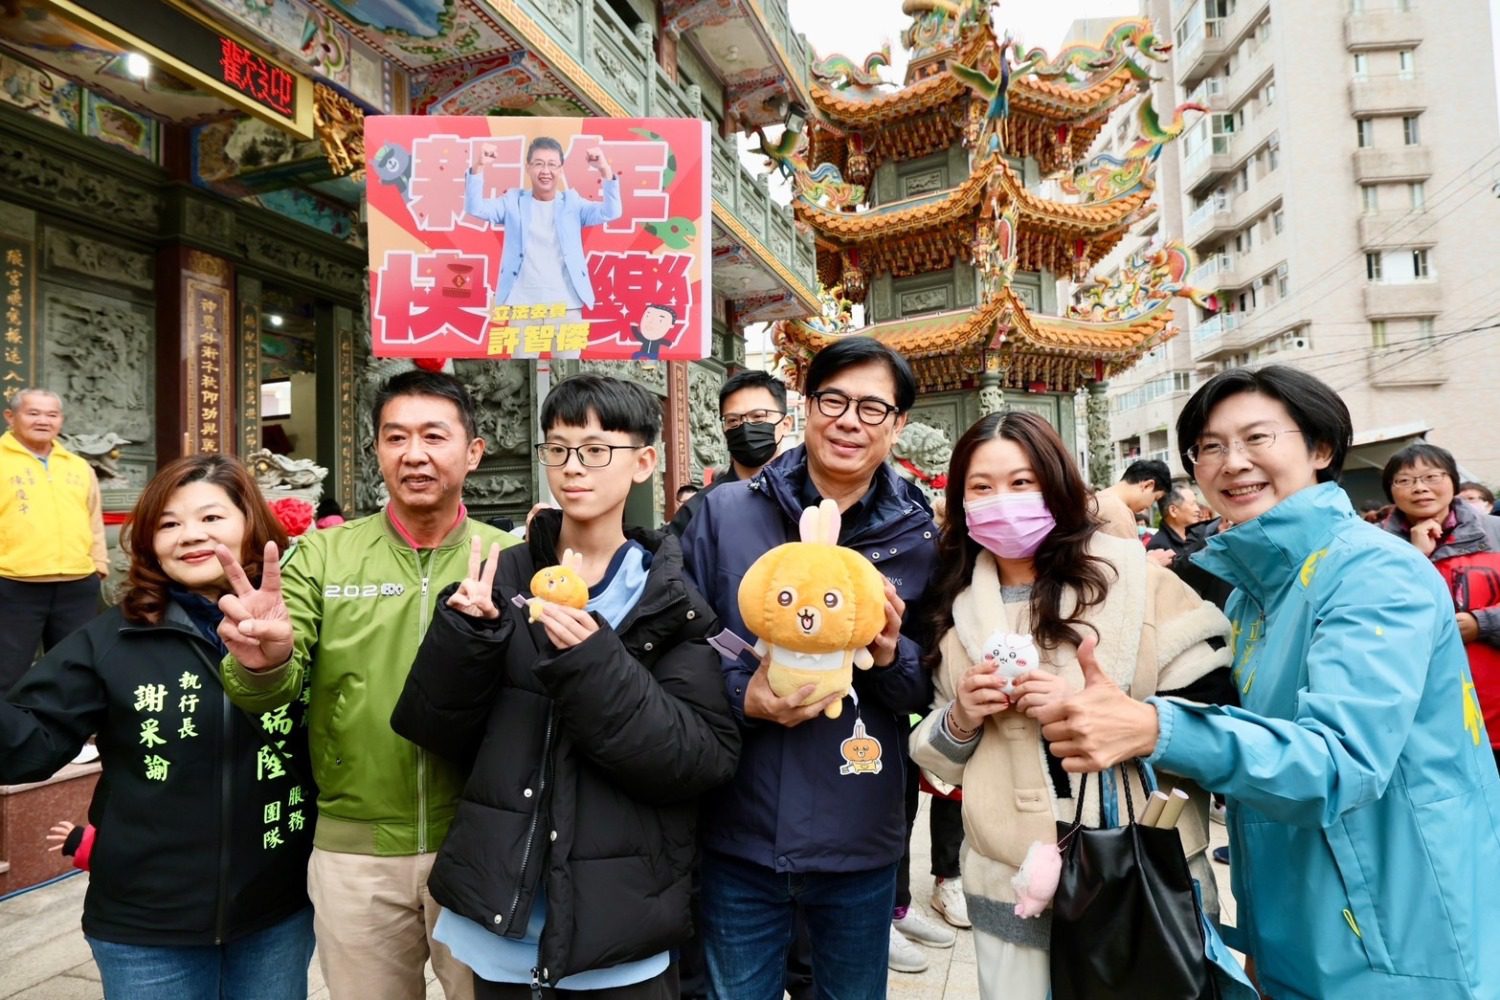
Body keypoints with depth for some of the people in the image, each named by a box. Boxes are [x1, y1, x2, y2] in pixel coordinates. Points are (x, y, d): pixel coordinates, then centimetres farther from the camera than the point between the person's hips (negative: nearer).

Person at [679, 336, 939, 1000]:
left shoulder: (919, 539, -2)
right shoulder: (724, 512, -6)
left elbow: (934, 692, 4)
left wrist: (892, 657, -17)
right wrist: (743, 695, -19)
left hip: (861, 843, 1)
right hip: (738, 838, -1)